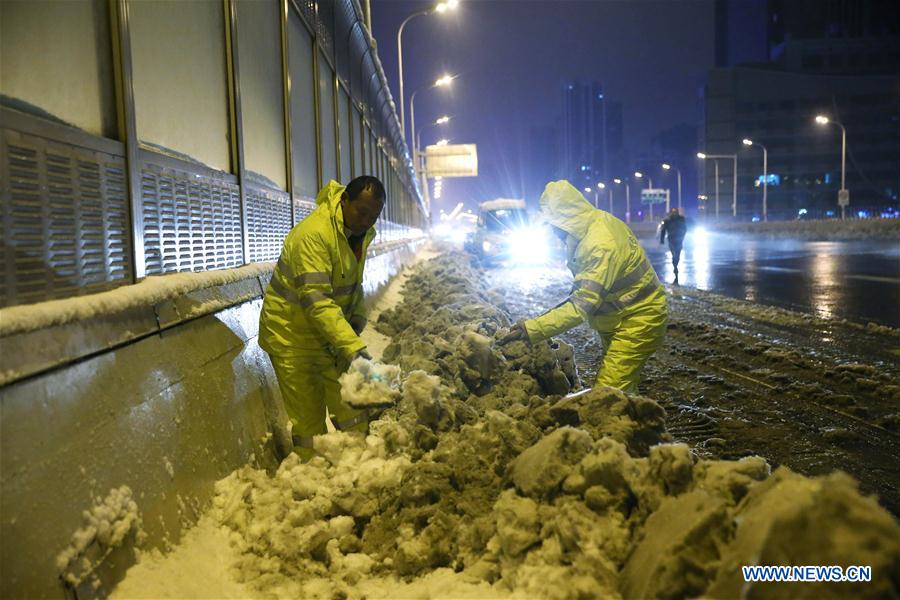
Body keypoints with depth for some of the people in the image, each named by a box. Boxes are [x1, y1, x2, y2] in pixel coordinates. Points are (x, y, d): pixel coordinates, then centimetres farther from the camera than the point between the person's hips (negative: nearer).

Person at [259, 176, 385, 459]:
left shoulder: (362, 232, 1)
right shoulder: (313, 234, -28)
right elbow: (316, 302, -35)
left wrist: (357, 316, -3)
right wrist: (354, 348, -40)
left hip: (332, 331, 7)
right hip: (293, 334, -7)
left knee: (350, 406, 8)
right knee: (309, 418, 0)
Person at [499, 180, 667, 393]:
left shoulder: (601, 246, -30)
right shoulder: (596, 223, 1)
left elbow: (582, 306, -33)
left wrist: (531, 329, -36)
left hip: (638, 321, -10)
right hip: (618, 319, 10)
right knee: (623, 387, 19)